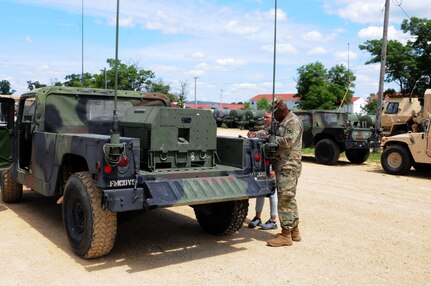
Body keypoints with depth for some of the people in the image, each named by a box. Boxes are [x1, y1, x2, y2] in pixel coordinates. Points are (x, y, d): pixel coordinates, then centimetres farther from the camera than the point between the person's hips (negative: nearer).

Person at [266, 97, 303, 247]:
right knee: (289, 199, 15)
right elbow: (278, 138, 21)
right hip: (283, 166, 10)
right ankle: (294, 231, 25)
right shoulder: (283, 122, 19)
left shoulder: (293, 122, -12)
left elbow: (288, 142, -23)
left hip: (289, 167, -10)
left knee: (285, 199, -7)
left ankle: (285, 235, -1)